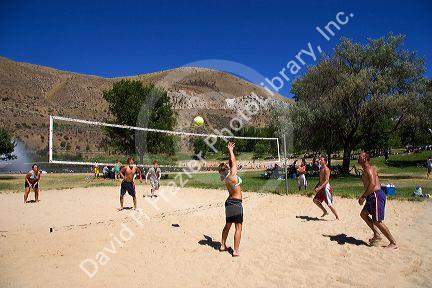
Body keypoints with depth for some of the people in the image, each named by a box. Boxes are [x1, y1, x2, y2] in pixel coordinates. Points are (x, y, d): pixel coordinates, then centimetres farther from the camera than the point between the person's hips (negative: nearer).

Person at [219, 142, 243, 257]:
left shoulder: (226, 178, 1)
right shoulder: (233, 175, -18)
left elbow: (231, 163, 12)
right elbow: (233, 162, -3)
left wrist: (230, 151, 17)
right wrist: (231, 151, 8)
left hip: (229, 202, 8)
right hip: (236, 203, -8)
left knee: (228, 225, 20)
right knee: (238, 227, -1)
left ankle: (223, 245, 30)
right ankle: (236, 251, 1)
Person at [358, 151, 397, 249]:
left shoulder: (368, 169, -14)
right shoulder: (366, 170, 16)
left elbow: (372, 183, -27)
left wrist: (363, 196, -24)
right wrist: (364, 196, 21)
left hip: (376, 195, -10)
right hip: (372, 196, 10)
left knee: (377, 221, -5)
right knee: (363, 214, 16)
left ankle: (393, 243, 5)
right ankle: (376, 235, 20)